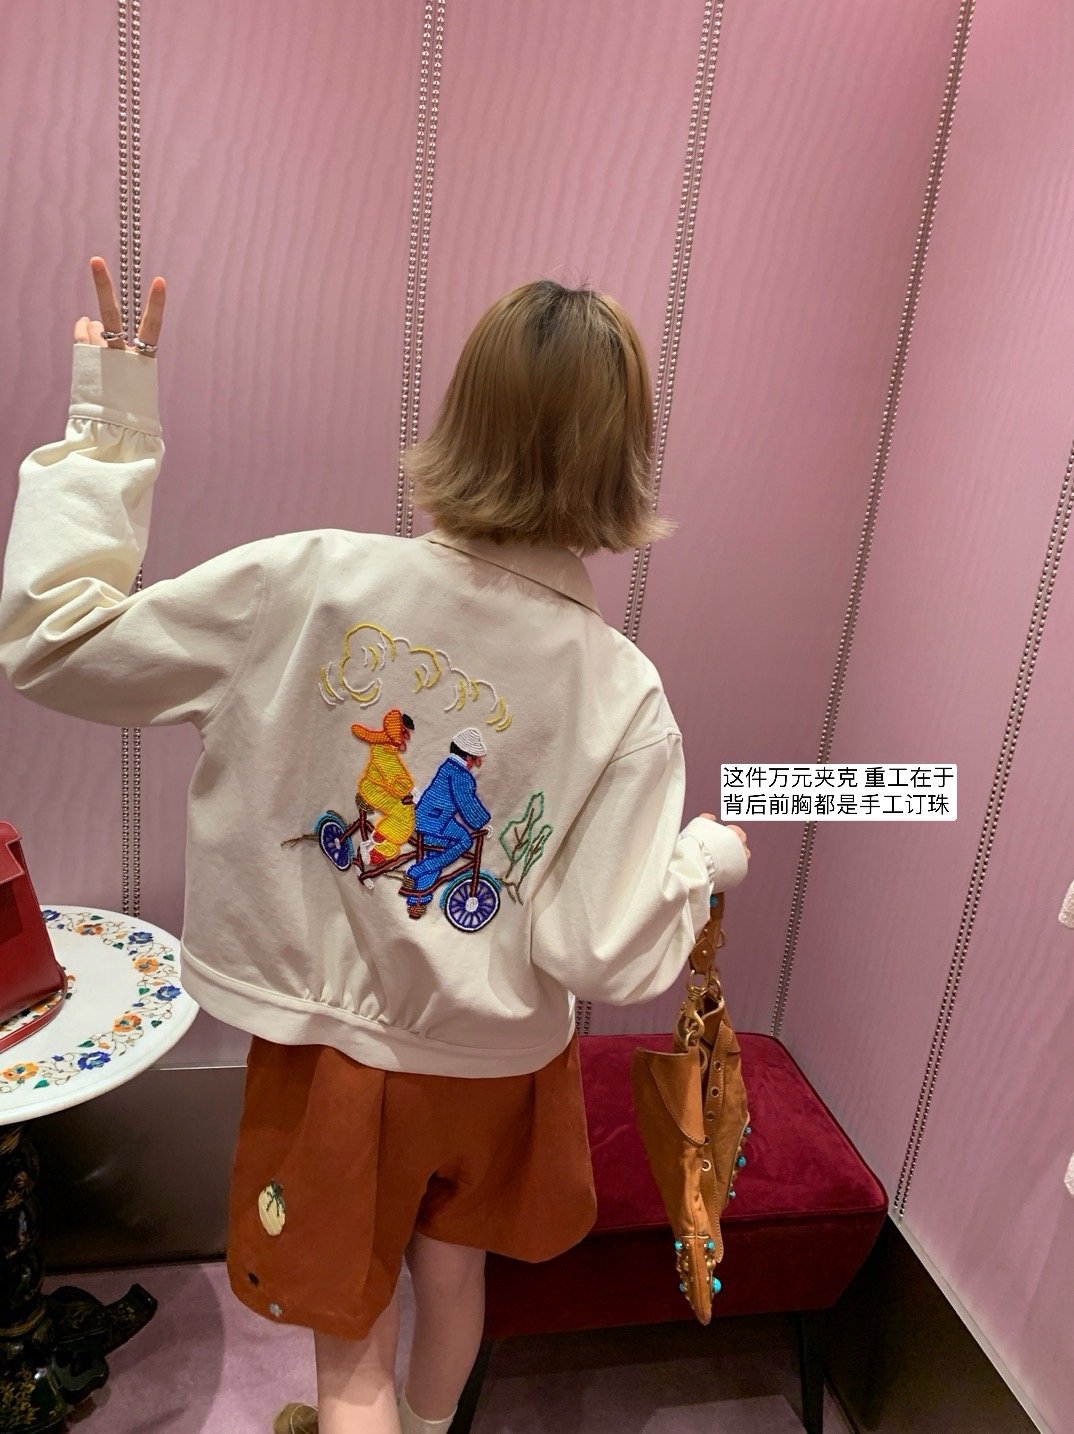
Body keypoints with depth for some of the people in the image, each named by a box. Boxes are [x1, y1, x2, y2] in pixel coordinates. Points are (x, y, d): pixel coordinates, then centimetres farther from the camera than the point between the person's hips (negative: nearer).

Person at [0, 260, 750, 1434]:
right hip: (493, 1062, 2)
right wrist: (708, 860, 0)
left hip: (330, 1045, -1)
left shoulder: (312, 583, -25)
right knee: (452, 1274, 33)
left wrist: (104, 435, -7)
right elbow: (605, 956, -19)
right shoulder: (625, 699, -22)